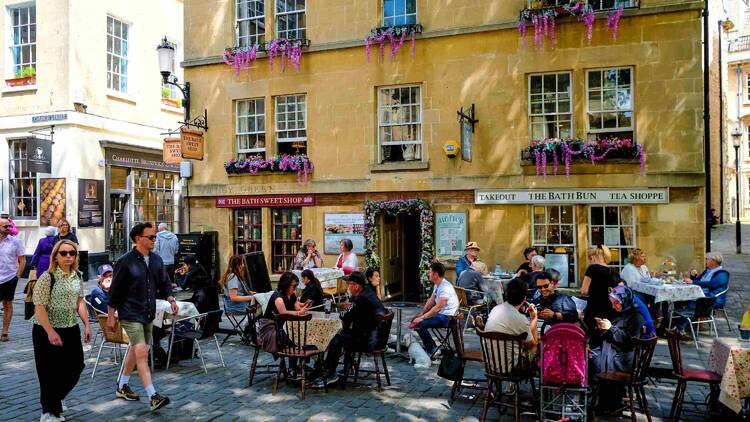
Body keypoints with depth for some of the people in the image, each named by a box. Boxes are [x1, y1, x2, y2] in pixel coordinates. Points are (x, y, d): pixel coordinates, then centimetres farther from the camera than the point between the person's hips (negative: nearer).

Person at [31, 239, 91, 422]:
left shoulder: (77, 276, 5)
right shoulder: (47, 277, -15)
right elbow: (39, 307, -18)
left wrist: (87, 325, 7)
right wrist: (50, 332, -24)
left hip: (71, 330, 6)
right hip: (47, 331, -6)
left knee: (75, 368, 10)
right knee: (50, 373, 2)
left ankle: (55, 401, 35)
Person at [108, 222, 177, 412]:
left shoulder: (156, 260, 6)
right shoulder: (125, 261, -12)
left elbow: (164, 283, 12)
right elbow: (115, 290, -7)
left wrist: (171, 299, -6)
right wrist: (111, 316, -4)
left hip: (149, 313, 7)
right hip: (131, 314, -7)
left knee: (135, 350, 19)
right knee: (142, 352, -13)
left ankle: (122, 386, 37)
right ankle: (153, 396, -14)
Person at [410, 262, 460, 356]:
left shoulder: (445, 287, -24)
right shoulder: (437, 285, 7)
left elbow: (438, 307, -27)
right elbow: (431, 300, 14)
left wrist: (422, 318, -22)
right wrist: (421, 313, 4)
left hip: (447, 316, -10)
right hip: (439, 313, 10)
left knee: (420, 324, -22)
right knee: (415, 320, 8)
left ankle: (432, 349, -6)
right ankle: (426, 345, 14)